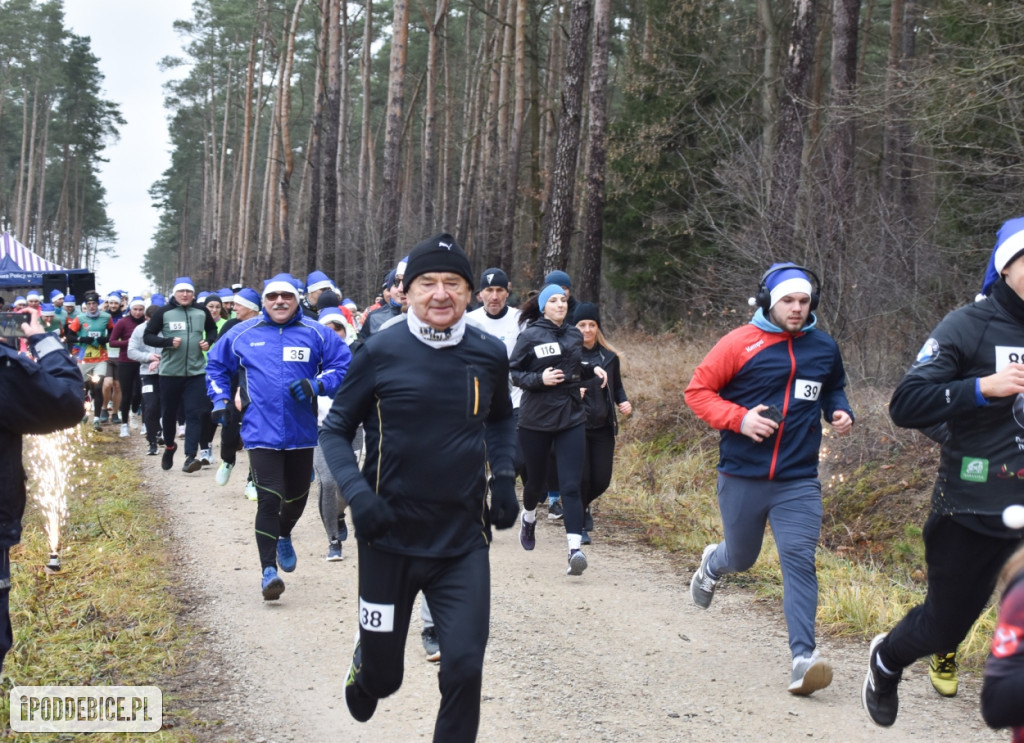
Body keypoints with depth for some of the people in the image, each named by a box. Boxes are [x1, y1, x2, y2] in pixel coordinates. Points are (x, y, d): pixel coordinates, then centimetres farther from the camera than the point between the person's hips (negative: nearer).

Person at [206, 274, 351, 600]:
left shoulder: (316, 334, 0)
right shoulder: (242, 334, 4)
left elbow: (344, 364, 0)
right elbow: (216, 366, 17)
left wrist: (317, 384, -15)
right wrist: (220, 399, 6)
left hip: (302, 432, 2)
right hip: (261, 434, -2)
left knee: (297, 496, 19)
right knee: (269, 501, -13)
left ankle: (284, 537, 50)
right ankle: (268, 570, -8)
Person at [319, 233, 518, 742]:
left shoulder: (488, 354, 0)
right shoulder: (381, 351, -8)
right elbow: (335, 430, 0)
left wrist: (504, 476, 4)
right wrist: (356, 492, -16)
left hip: (464, 541, 2)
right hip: (389, 536, -1)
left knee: (465, 669, -10)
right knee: (382, 674, 12)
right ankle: (364, 671, 48)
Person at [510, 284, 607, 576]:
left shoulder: (574, 335, 9)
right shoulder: (530, 336, -5)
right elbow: (514, 372, -4)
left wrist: (592, 370, 4)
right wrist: (539, 379, -20)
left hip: (571, 419, 2)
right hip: (535, 420, -2)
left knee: (571, 486, -10)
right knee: (536, 480, 15)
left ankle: (575, 549, -19)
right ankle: (529, 518, 49)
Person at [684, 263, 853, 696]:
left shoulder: (824, 347, 7)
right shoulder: (740, 344, -8)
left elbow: (834, 388, 26)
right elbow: (697, 391, -5)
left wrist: (840, 412, 4)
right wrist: (740, 419, -18)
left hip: (799, 481, 2)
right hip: (742, 477, -2)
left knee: (799, 559, -12)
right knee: (741, 558, 16)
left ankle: (803, 656, -15)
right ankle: (712, 564, 53)